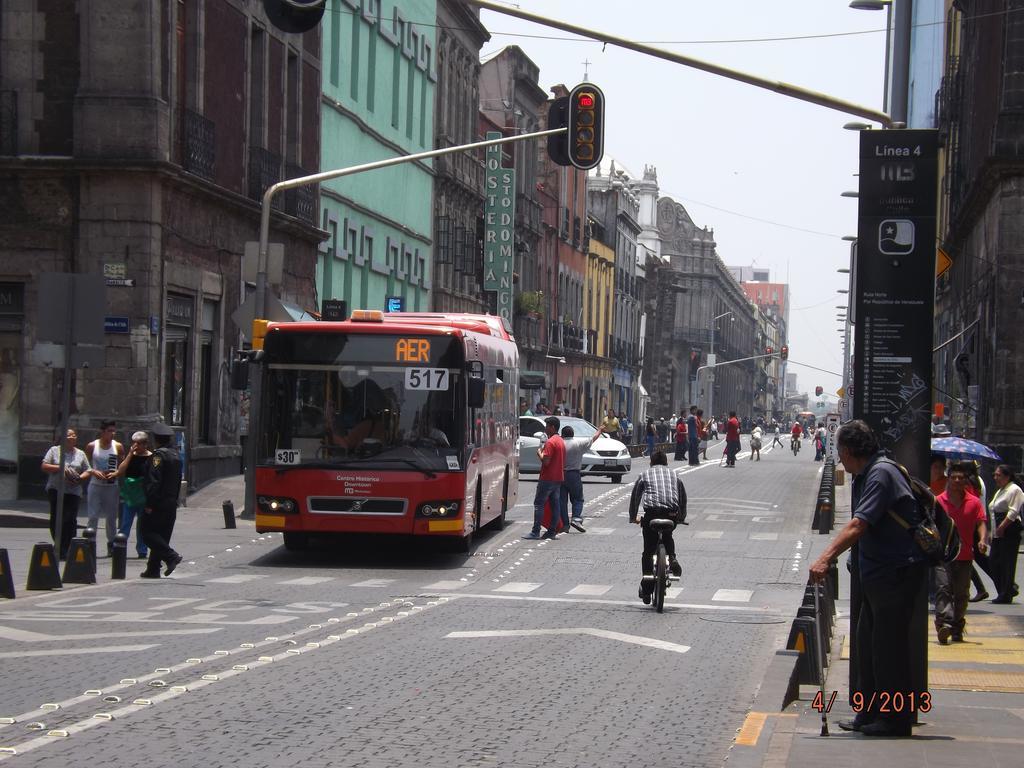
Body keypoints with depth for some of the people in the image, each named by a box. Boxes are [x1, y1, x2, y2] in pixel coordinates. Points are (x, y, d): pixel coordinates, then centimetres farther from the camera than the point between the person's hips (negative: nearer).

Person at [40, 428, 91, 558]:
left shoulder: (80, 454, 13)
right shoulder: (54, 451, 8)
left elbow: (88, 471, 11)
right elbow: (44, 466, 1)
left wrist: (80, 478, -10)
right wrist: (60, 468, -12)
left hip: (73, 491, 0)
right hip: (55, 489, 0)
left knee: (70, 521, -7)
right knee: (55, 519, 0)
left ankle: (66, 550, -4)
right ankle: (59, 546, 17)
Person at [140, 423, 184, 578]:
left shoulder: (159, 455, -13)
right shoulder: (175, 455, 14)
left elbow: (154, 481, -19)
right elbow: (178, 480, 17)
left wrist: (150, 504, -19)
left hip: (158, 502, -9)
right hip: (171, 504, 9)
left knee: (146, 531, -3)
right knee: (160, 535, 10)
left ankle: (171, 556, -14)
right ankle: (153, 570, 10)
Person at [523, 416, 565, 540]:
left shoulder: (550, 442, -16)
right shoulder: (561, 441, 15)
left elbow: (546, 461, -22)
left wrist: (540, 453, -6)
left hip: (547, 478, -9)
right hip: (558, 478, 9)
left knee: (539, 504, -6)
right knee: (555, 504, 8)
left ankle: (535, 532, -8)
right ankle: (552, 531, 8)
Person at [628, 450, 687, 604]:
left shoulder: (644, 475, 19)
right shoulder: (675, 476, 23)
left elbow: (634, 497, 21)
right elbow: (683, 498, 29)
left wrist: (633, 517, 33)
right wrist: (681, 517, 42)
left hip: (651, 513, -2)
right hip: (672, 515, 2)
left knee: (648, 552, 8)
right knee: (667, 536, 35)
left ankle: (646, 591, 8)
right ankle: (672, 558, 7)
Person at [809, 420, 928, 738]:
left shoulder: (881, 473, -19)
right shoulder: (864, 476, 13)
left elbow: (858, 525, -29)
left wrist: (825, 559, -36)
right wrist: (831, 558, 14)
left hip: (897, 572, -10)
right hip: (878, 572, 10)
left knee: (888, 646, -5)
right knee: (867, 643, 14)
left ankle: (896, 720, 3)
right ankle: (869, 714, 23)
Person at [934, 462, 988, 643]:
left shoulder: (974, 502, 7)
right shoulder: (938, 501, 3)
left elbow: (981, 523, 3)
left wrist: (983, 539, -15)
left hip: (965, 556, 2)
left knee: (961, 594, 7)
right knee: (943, 588, -16)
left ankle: (957, 630, 17)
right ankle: (944, 623, -28)